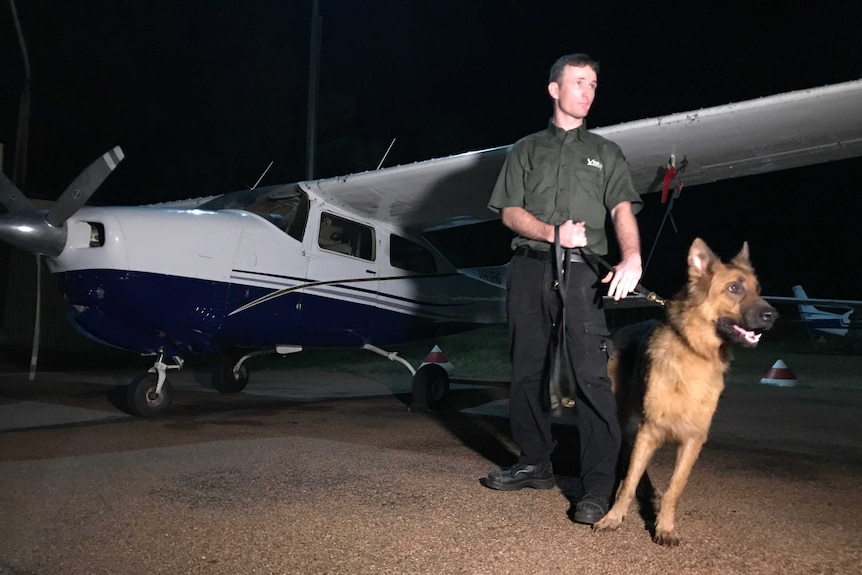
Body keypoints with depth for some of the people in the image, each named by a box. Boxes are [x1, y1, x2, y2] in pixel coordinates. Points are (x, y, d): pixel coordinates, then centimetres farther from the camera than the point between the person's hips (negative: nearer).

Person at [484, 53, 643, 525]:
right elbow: (510, 212, 9)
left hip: (583, 271, -2)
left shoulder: (605, 153, 18)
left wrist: (632, 257, -17)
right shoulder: (526, 150, 19)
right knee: (527, 370, 7)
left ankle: (599, 486, -8)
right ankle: (535, 464, 21)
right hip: (530, 267, 2)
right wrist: (553, 233, -10)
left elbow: (623, 210, 3)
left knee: (591, 374, -11)